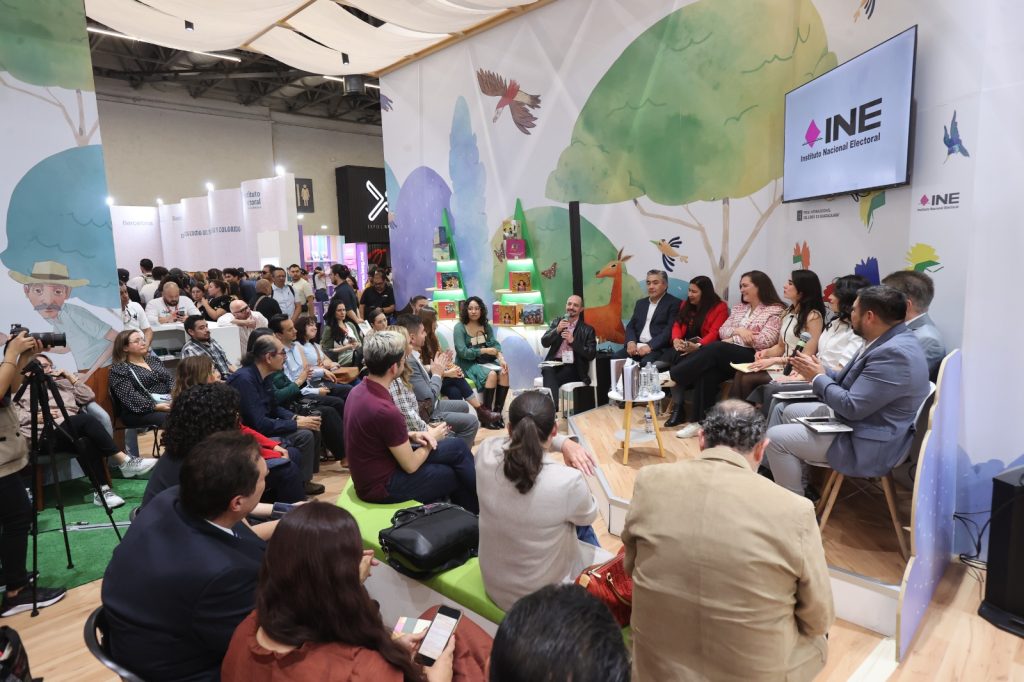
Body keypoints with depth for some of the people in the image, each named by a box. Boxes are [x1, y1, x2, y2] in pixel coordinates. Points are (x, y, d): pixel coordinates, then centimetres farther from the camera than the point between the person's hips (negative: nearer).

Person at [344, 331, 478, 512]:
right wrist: (429, 444, 1)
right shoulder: (385, 410, -31)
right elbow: (411, 466, -19)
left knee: (457, 446, 9)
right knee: (459, 474, 4)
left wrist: (411, 435, 1)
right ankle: (478, 513, 32)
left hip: (372, 472, 8)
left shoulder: (359, 391, -3)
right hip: (382, 486, -8)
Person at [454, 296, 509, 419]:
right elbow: (462, 352, -15)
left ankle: (497, 412, -18)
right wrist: (484, 350, -14)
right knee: (491, 374, -31)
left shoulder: (486, 327, 12)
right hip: (467, 363, -5)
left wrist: (501, 358, -19)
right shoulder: (459, 328, -6)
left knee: (504, 372, -24)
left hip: (485, 361, 5)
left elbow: (495, 344, 1)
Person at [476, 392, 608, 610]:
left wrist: (564, 443, -11)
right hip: (544, 595, -4)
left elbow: (522, 439, 1)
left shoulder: (486, 455, -22)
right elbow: (588, 516, -10)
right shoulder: (567, 482, -34)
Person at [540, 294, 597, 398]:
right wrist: (557, 330, -12)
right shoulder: (556, 322, 16)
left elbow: (591, 354, -2)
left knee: (550, 379, -30)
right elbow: (544, 342, 6)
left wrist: (573, 341, -12)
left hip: (573, 367, -2)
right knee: (548, 370, -33)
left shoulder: (587, 330, 7)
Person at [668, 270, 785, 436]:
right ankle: (700, 422, -27)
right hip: (728, 355, 6)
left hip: (752, 357, -6)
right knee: (707, 371, -27)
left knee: (715, 348, -31)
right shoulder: (739, 308, 22)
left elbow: (764, 341, -11)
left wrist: (733, 339, -6)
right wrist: (738, 331, -7)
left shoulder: (775, 310, 1)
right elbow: (722, 331, 14)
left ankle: (671, 376, -25)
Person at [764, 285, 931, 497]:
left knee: (776, 438, -13)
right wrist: (821, 371, 0)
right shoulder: (891, 340, 4)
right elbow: (856, 381, 14)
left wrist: (818, 378, -13)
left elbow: (852, 407, -28)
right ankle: (799, 486, 25)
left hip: (869, 445, -11)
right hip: (861, 420, 11)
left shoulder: (894, 353, -29)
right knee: (791, 412, 18)